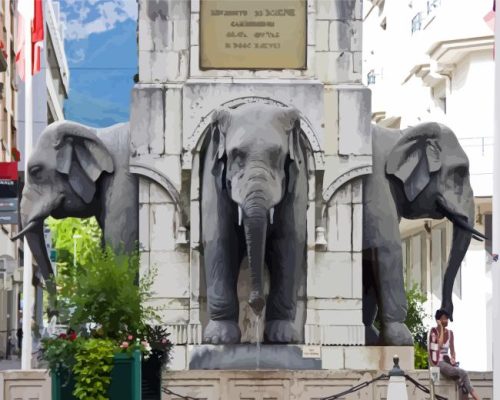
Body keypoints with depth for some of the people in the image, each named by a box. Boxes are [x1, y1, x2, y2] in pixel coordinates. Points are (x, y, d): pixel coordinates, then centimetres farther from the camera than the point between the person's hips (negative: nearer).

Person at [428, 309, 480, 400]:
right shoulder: (433, 331, -5)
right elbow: (440, 344, -22)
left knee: (463, 381, -23)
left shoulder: (450, 333, 12)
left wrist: (453, 359, -6)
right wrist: (441, 328, -13)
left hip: (447, 362, 6)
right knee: (463, 373, -27)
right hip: (437, 363, -6)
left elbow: (452, 351, 16)